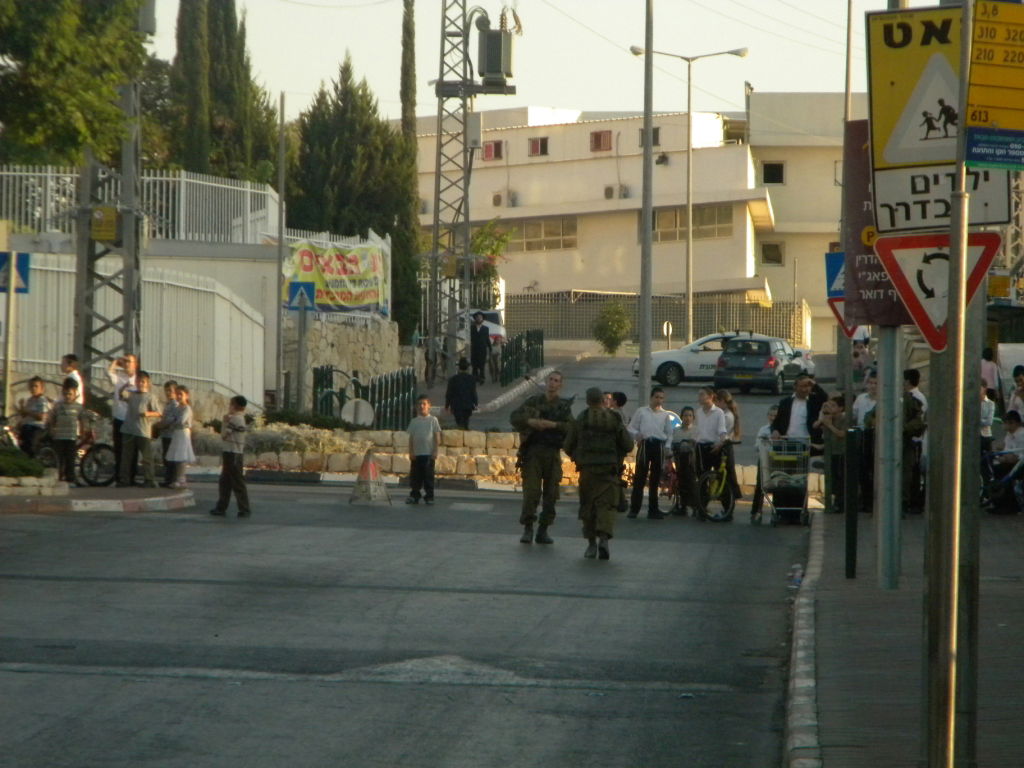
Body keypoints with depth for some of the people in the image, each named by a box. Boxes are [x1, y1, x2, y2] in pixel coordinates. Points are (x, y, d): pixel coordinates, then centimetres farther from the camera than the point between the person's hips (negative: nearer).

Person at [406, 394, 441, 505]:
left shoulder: (433, 420, 1)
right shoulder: (414, 421, 8)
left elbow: (437, 436, 1)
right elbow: (411, 437, 9)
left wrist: (435, 451, -6)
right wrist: (411, 452, 1)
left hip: (428, 454, -3)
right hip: (416, 454, 3)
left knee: (428, 476, -1)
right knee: (415, 476, 5)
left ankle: (429, 497, 6)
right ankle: (414, 496, 14)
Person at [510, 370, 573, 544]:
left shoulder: (564, 406, 7)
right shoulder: (533, 402, 7)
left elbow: (571, 428, -6)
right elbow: (514, 417, -3)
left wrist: (552, 424, -19)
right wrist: (531, 422, -20)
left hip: (553, 454, 1)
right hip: (533, 453, -1)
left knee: (551, 494, 1)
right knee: (531, 492, -10)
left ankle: (543, 531, 9)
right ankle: (527, 529, -3)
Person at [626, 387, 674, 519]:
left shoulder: (665, 415, 16)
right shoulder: (641, 411, 10)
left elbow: (669, 433, 18)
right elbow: (631, 428, 8)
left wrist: (667, 447, 3)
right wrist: (637, 435, -13)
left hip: (659, 445, 2)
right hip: (645, 444, -2)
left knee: (655, 479, 4)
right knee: (639, 477, -6)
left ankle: (653, 509, 8)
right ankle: (634, 509, -3)